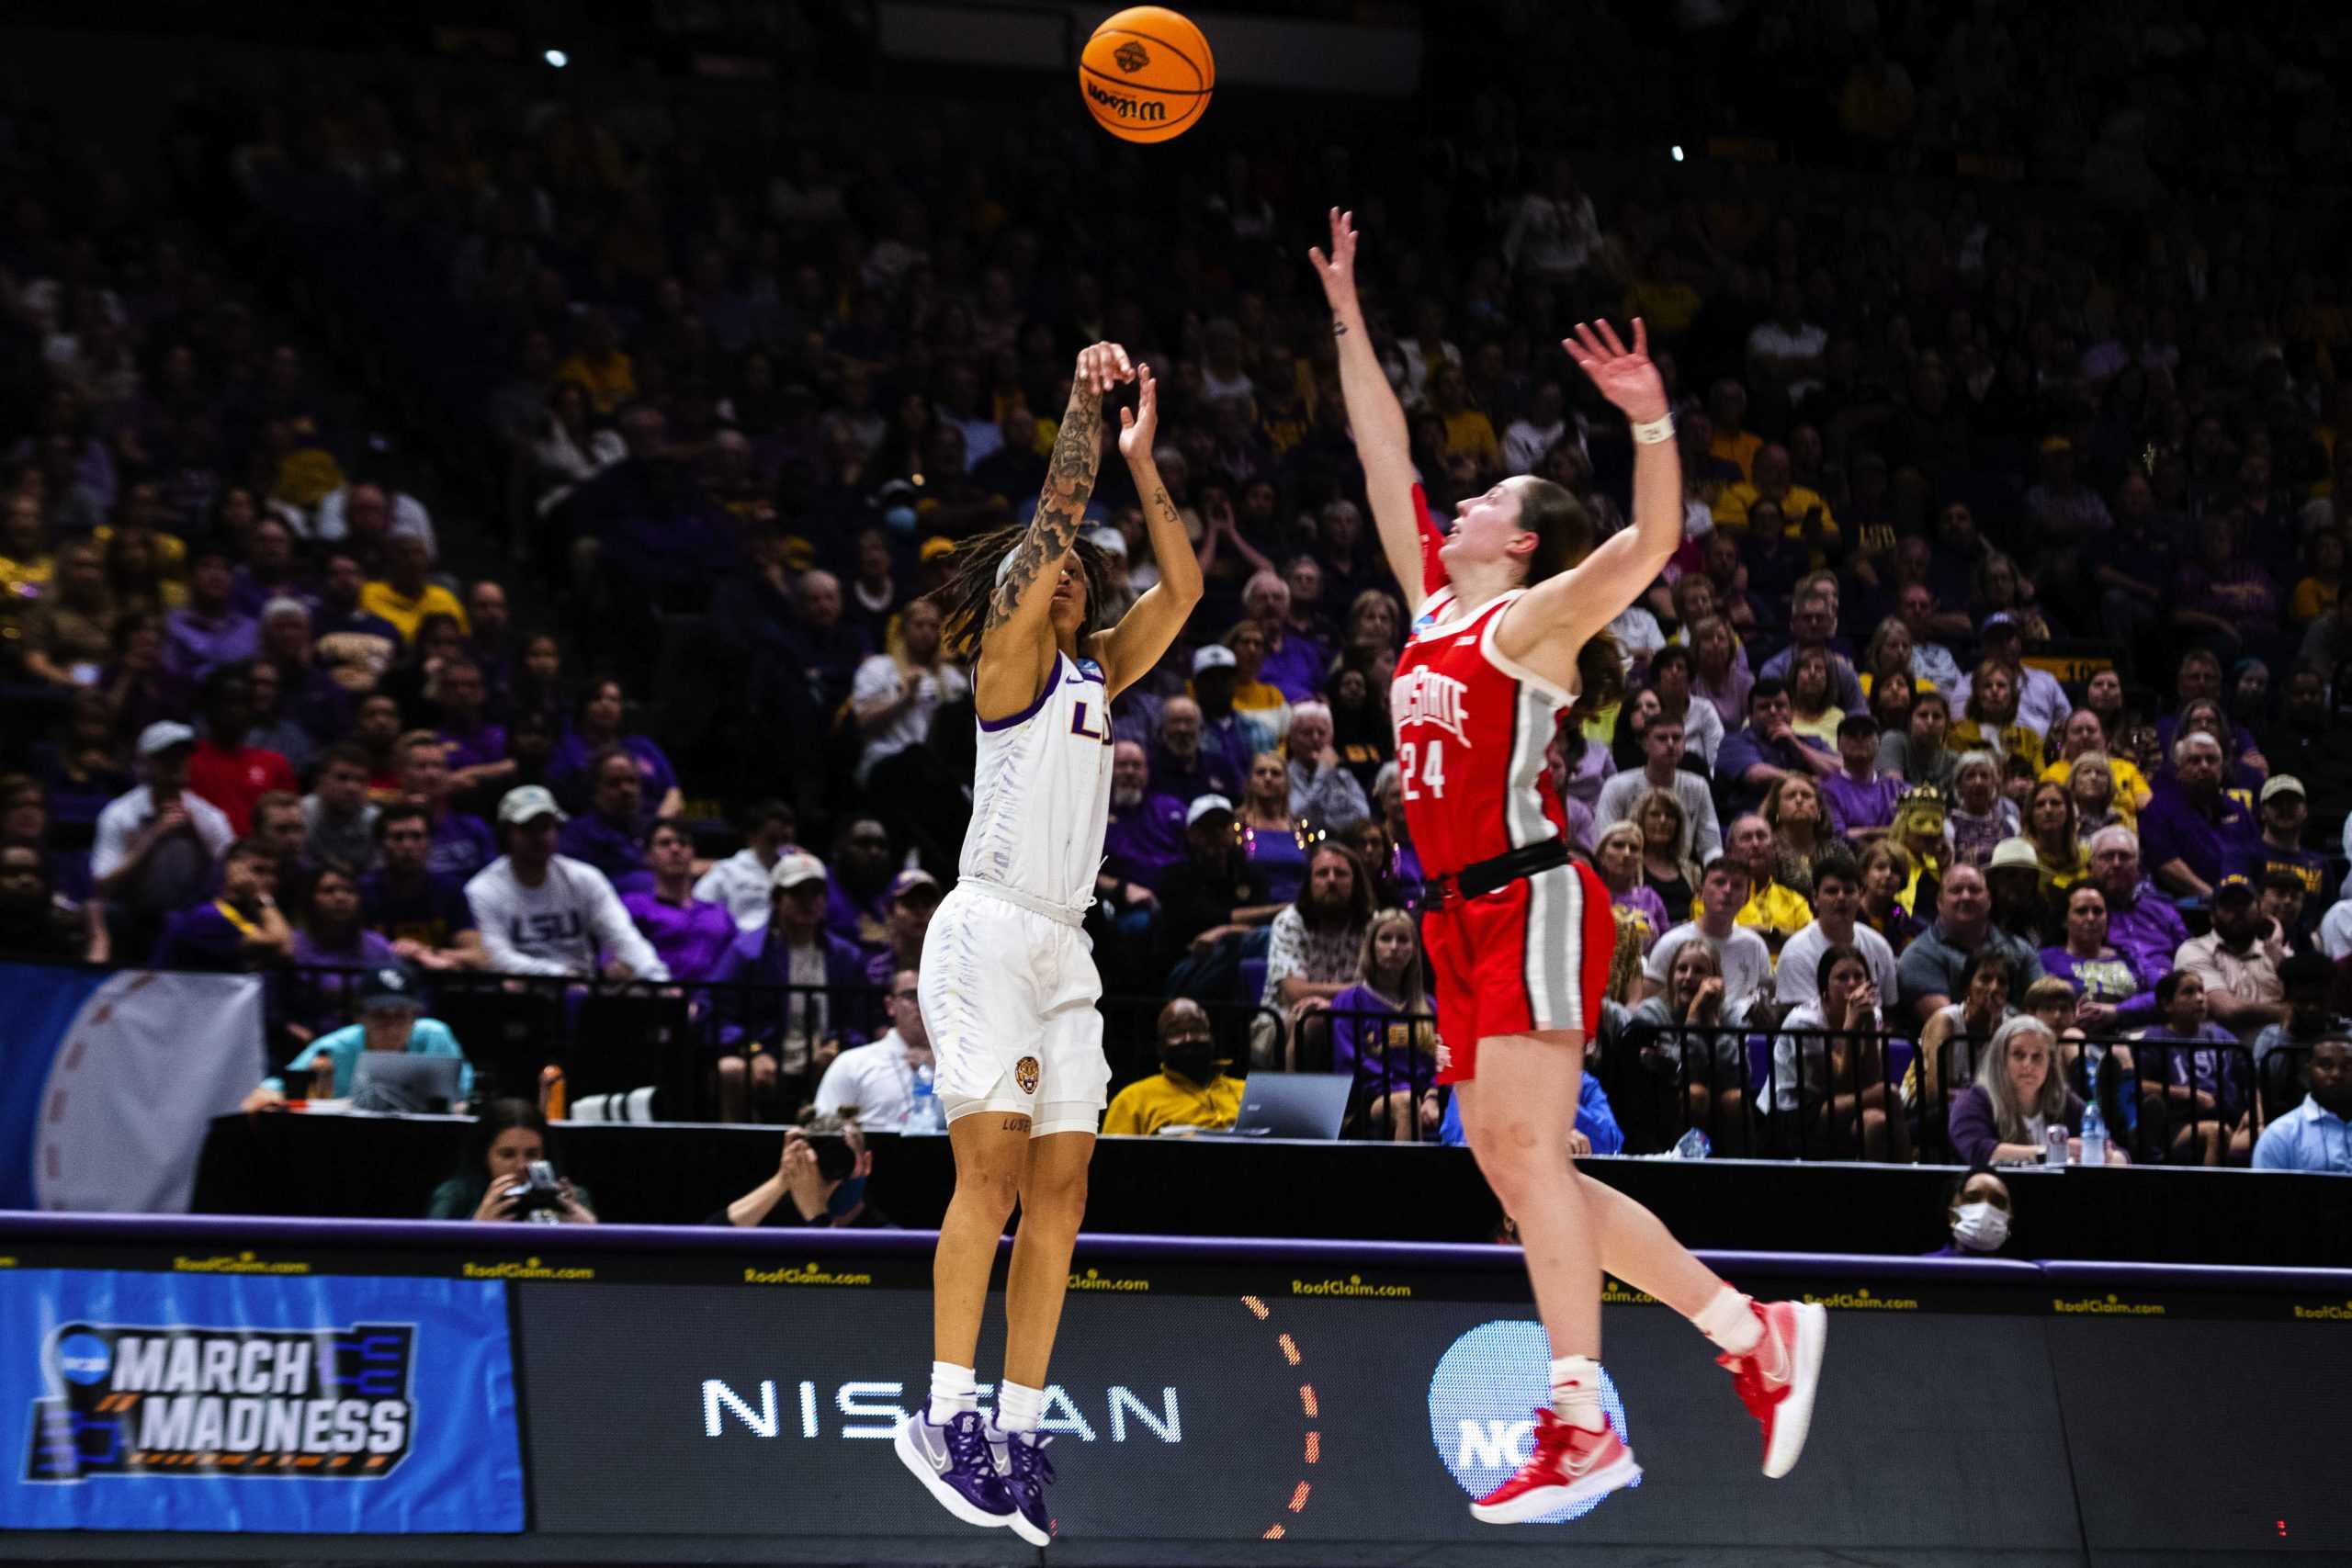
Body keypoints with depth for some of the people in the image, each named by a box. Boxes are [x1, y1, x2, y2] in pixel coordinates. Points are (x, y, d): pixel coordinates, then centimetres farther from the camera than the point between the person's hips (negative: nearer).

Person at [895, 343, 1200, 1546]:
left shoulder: (1094, 673, 19)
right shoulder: (1010, 660, 0)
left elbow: (1181, 587, 17)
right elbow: (1055, 519, -9)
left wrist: (1140, 457, 14)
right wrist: (1083, 405, -5)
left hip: (1062, 950, 8)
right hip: (987, 935, -8)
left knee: (1059, 1190, 1)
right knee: (990, 1170, -16)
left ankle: (1018, 1431, 0)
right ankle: (945, 1415, -16)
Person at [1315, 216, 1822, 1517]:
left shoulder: (1534, 617, -3)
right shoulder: (1434, 606, 18)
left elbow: (1651, 543, -19)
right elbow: (1384, 458, 25)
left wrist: (1651, 424, -34)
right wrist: (1349, 321, 26)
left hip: (1530, 899, -8)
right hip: (1465, 918, 8)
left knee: (1523, 1145, -14)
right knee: (1511, 1162, 6)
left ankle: (1582, 1428, -14)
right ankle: (1753, 1332, 11)